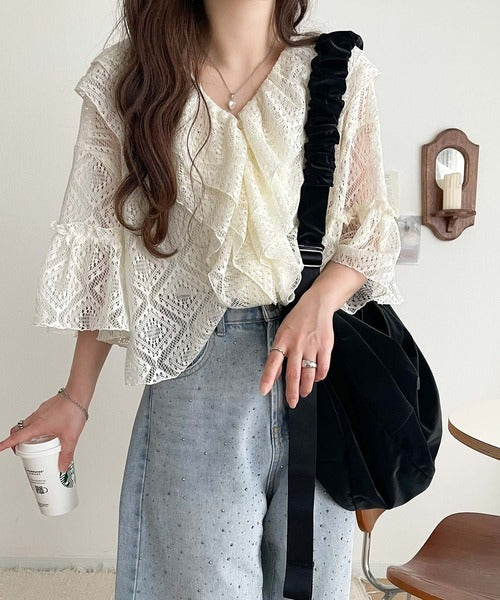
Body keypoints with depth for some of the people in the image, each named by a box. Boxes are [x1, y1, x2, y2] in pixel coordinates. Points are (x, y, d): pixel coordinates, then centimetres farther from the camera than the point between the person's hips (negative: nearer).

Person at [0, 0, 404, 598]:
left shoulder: (343, 75, 4)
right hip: (196, 376, -1)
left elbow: (370, 228, 8)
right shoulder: (125, 79, 3)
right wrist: (76, 396, 5)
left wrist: (320, 301, -14)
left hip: (318, 357, 2)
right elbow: (104, 249, 4)